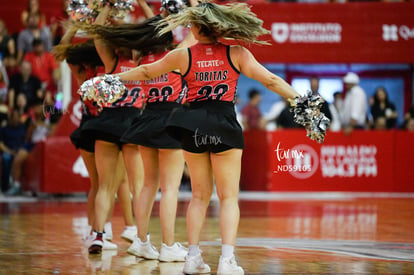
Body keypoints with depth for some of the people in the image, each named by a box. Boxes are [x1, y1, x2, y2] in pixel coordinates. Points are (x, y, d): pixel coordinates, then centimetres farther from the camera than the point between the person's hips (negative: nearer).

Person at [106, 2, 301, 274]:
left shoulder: (182, 56, 3)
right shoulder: (236, 53, -1)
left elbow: (145, 72, 15)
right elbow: (271, 81, -3)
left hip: (193, 127, 2)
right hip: (225, 126, -2)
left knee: (200, 195, 15)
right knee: (229, 197, 2)